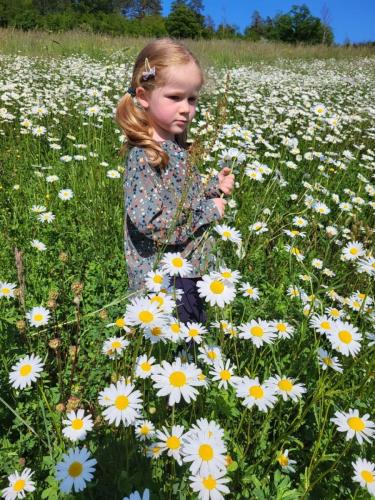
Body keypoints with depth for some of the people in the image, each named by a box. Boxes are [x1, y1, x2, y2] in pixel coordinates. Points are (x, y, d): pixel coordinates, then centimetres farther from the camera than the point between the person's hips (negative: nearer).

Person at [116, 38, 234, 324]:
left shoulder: (176, 146, 4)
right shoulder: (145, 156, -22)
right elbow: (149, 221, -30)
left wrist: (215, 188, 1)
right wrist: (208, 211, -19)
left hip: (192, 269, 8)